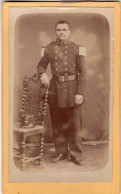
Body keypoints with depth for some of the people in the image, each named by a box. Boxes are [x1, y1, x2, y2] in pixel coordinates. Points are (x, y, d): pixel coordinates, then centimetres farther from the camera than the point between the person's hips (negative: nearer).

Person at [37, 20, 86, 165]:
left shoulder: (77, 49, -1)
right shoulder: (49, 49, 5)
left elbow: (82, 73, -3)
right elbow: (41, 64, 19)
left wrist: (80, 93, -11)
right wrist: (42, 74, -5)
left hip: (72, 89, -2)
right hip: (55, 89, 3)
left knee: (74, 124, 1)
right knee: (57, 125, 9)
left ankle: (76, 155, 13)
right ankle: (61, 152, 24)